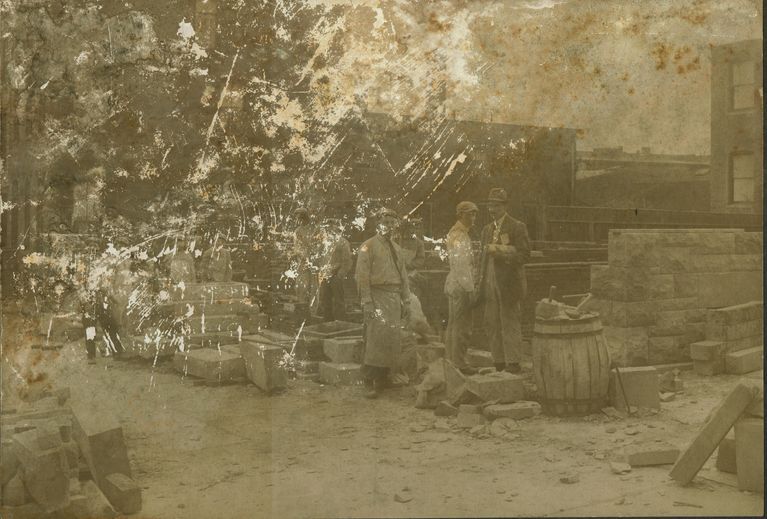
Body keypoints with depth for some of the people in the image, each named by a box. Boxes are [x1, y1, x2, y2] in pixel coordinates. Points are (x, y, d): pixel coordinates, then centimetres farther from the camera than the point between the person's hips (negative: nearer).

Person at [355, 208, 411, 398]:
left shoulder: (397, 249, 19)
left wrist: (405, 301, 15)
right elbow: (362, 276, -8)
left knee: (392, 340, 4)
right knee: (377, 335, -16)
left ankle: (381, 382, 12)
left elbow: (403, 276, 22)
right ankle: (369, 383, -13)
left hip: (394, 298, 6)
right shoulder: (368, 246, -1)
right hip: (377, 296, -6)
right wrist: (366, 302, -15)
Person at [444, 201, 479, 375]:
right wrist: (470, 289, -19)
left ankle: (452, 360, 19)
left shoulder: (458, 234, 18)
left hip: (455, 285, 11)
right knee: (461, 326, -7)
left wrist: (470, 286, 20)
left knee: (453, 325, 13)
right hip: (461, 286, -11)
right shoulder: (459, 235, -14)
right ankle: (459, 363, -5)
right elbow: (461, 265, -19)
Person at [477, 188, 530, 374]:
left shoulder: (517, 227, -3)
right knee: (492, 324, 6)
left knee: (510, 324, -4)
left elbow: (524, 254, -9)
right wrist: (481, 280, 13)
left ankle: (512, 364, 1)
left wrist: (501, 252, -18)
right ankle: (498, 363, 14)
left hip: (508, 284, -6)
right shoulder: (487, 229, 18)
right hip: (490, 285, 6)